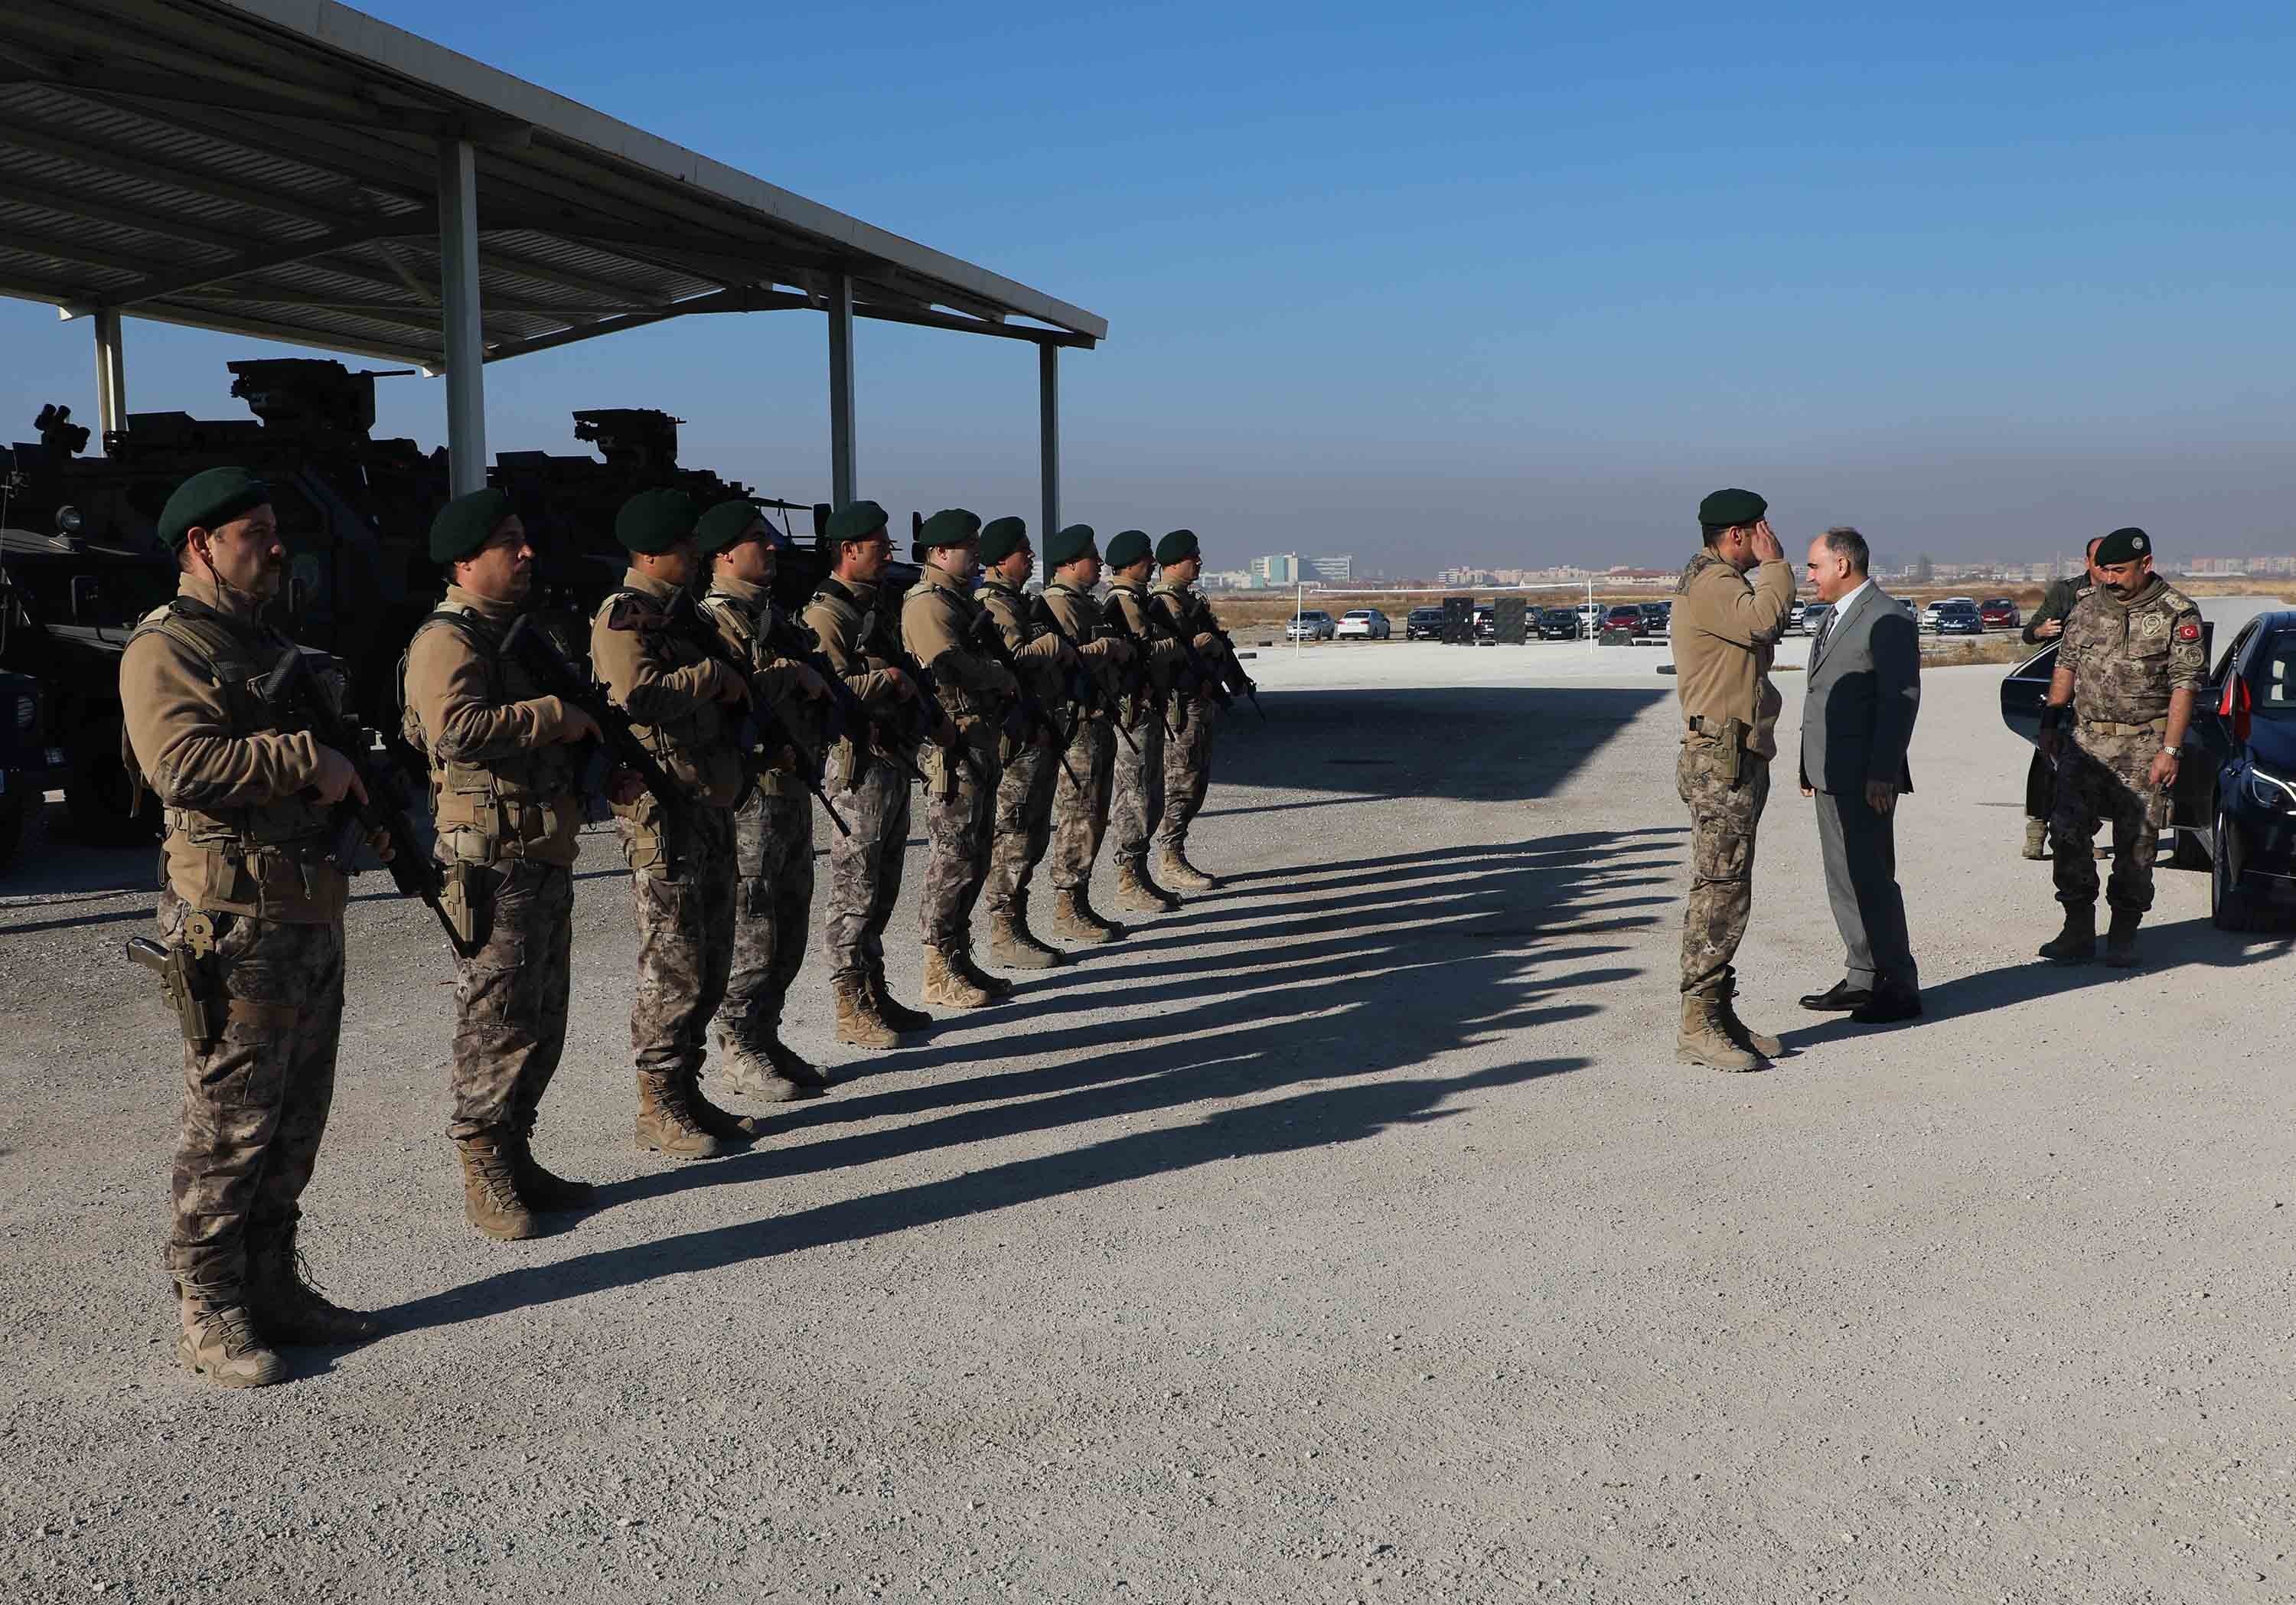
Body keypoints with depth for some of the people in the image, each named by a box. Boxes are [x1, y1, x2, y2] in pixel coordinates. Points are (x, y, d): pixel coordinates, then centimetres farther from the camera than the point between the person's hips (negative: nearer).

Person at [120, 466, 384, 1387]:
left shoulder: (268, 646, 20)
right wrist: (308, 760, -21)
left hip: (312, 916, 9)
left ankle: (273, 1287, 24)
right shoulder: (165, 649, -8)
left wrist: (363, 810, 12)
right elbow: (183, 763, -25)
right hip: (237, 922, -9)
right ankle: (209, 1317, 9)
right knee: (230, 1124, -2)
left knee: (295, 1122, 14)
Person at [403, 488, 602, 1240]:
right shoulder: (448, 638, -12)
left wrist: (590, 736, 12)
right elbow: (457, 727, -30)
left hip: (547, 856, 10)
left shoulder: (516, 629, 18)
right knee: (497, 1024, -3)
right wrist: (555, 715, -22)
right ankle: (485, 1177, 8)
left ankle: (517, 1158, 26)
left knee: (542, 1022, 15)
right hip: (494, 864, -10)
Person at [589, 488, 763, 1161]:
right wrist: (713, 675, -13)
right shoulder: (623, 614, -10)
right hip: (663, 809, -10)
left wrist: (739, 693, 4)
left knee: (710, 960, 13)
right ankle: (660, 1110, 5)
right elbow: (639, 696, -26)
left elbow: (713, 701, 24)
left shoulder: (673, 612, 19)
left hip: (708, 803, 10)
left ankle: (687, 1094, 22)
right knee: (673, 965, -5)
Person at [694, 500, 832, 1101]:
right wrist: (790, 675, -15)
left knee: (789, 924, 13)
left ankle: (766, 1037, 23)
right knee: (750, 929, -4)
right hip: (749, 793, -9)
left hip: (793, 786, 9)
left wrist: (817, 691, 4)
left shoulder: (773, 617, 18)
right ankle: (739, 1051, 6)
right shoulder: (713, 620, -11)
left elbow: (807, 697, 25)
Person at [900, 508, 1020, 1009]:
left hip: (980, 740, 10)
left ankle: (960, 960, 22)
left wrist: (1002, 679, 2)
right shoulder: (928, 603, -12)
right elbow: (955, 667, -25)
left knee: (974, 860, 13)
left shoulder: (960, 601, 20)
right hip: (952, 745, -10)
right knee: (952, 861, -6)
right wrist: (1005, 679, -10)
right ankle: (940, 973, 1)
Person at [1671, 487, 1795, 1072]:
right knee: (1718, 892, -11)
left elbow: (1761, 637, 26)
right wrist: (1774, 564, -16)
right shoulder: (1711, 583, -13)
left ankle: (1721, 1018, 18)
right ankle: (1697, 1028, -8)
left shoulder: (1719, 582, 20)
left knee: (1725, 892, 12)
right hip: (1722, 758, -11)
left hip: (1738, 758, 11)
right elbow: (1765, 620, -29)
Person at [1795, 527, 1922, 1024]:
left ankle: (1899, 987, 3)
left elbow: (1901, 699, -16)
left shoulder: (1888, 620, -11)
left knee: (1872, 879, -5)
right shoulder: (1836, 616, 18)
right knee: (1844, 880, 13)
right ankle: (1863, 979, 21)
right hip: (1832, 774, 10)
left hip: (1866, 777, -9)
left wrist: (1882, 774, -21)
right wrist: (1811, 765, 15)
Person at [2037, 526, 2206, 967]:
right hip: (2085, 740, 4)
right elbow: (2066, 666, 16)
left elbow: (2185, 685, -7)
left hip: (2144, 746, -4)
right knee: (2067, 832, -3)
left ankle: (2124, 936, 12)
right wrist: (2050, 723, 10)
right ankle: (2079, 931, 6)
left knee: (2136, 844, 1)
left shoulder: (2178, 613, -4)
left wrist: (2170, 750, -12)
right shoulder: (2088, 607, 9)